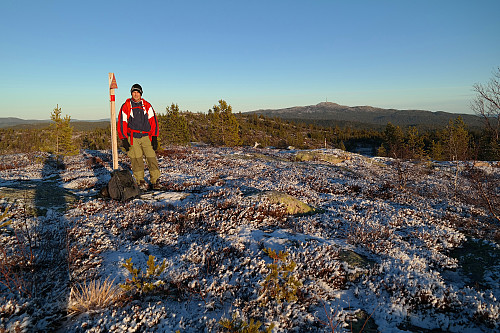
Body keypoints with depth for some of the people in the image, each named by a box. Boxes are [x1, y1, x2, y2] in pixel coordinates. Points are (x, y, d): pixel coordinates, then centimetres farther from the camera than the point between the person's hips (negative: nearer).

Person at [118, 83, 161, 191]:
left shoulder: (147, 105, 9)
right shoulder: (126, 107, 5)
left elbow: (153, 121, 7)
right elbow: (122, 123, 5)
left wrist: (154, 138, 0)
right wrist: (124, 140, -2)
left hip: (146, 136, 1)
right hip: (132, 137, -1)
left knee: (151, 158, -7)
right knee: (136, 160, -3)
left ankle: (155, 181, 1)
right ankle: (141, 182, 8)